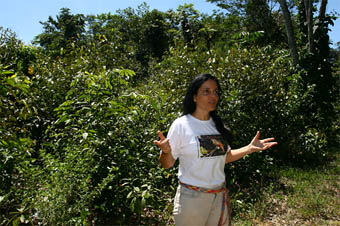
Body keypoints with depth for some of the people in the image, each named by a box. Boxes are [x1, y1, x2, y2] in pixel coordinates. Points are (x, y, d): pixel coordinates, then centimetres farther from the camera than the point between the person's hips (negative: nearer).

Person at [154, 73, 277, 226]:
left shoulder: (217, 125, 5)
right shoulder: (181, 125, -12)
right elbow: (167, 164, -9)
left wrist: (250, 148, 7)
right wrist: (166, 151, -30)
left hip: (220, 196, 5)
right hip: (192, 197, -5)